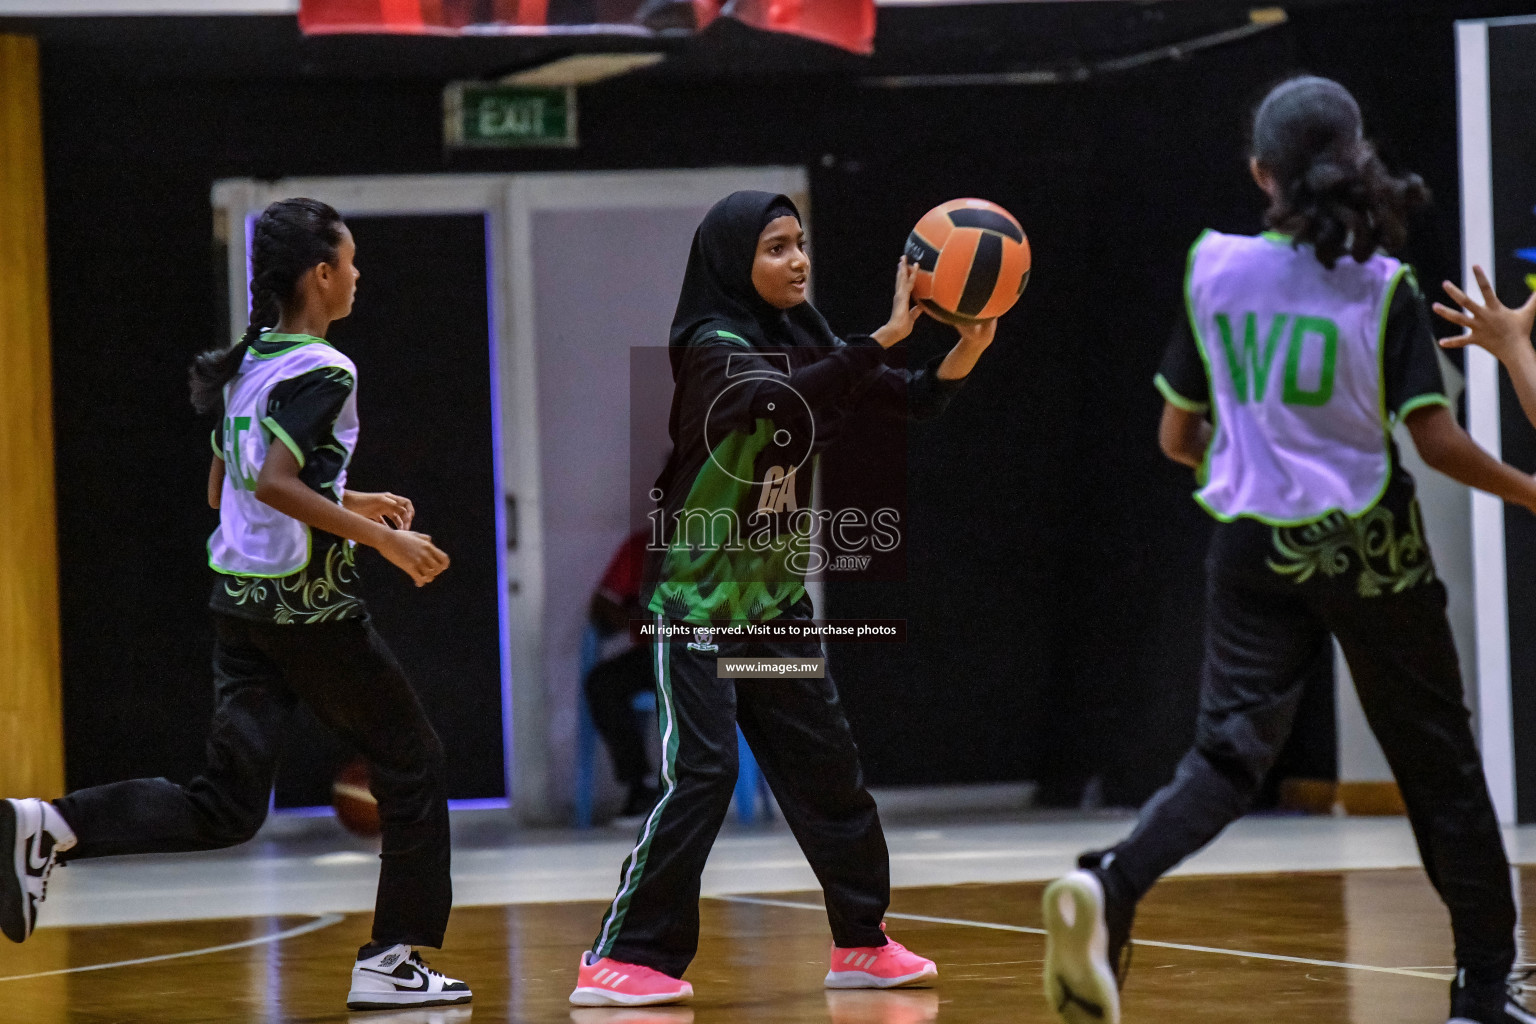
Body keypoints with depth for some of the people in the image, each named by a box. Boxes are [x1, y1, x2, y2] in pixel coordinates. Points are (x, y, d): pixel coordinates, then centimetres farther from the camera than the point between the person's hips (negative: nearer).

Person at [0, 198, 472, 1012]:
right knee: (410, 763, 10)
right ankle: (391, 961, 11)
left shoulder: (247, 365, 13)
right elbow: (273, 484, -24)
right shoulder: (322, 372, -13)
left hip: (240, 601, 8)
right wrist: (383, 538, -20)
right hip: (308, 609, -8)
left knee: (224, 807, 5)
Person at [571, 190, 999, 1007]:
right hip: (698, 597, -7)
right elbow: (782, 398, -36)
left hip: (777, 598, 7)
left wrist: (967, 349, -17)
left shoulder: (804, 339, 6)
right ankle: (620, 960, -9)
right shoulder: (713, 346, -15)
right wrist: (884, 337, -39)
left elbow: (912, 402, 2)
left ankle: (861, 944, 19)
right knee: (700, 772, -13)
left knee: (824, 762, 9)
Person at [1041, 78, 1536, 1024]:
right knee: (1439, 762, 10)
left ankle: (1110, 887, -30)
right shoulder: (1383, 287, -7)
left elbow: (1177, 437, 7)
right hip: (1370, 549, -2)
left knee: (1231, 752, -2)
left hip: (1254, 550, 2)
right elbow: (1436, 439, -12)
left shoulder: (1214, 268, 1)